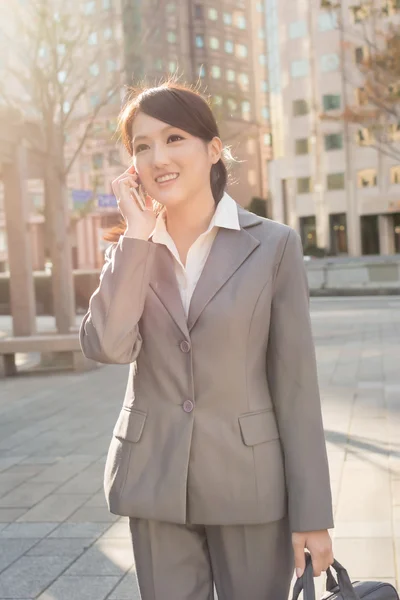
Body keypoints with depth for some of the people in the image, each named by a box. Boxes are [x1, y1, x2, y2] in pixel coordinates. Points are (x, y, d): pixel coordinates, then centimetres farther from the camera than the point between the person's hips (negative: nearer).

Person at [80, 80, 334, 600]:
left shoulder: (274, 245, -6)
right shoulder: (131, 248, 3)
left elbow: (295, 383, -7)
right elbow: (107, 347, -14)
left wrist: (311, 513, -7)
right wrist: (138, 235, -14)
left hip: (249, 483, -2)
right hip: (153, 483, 3)